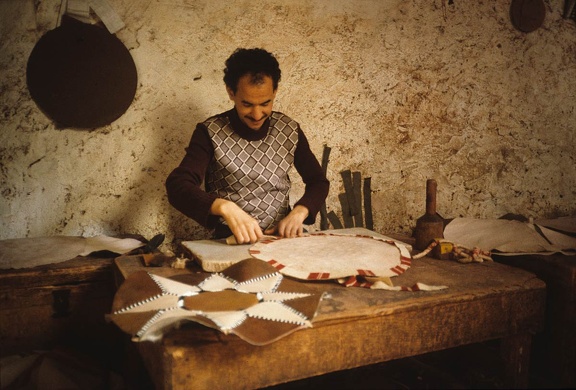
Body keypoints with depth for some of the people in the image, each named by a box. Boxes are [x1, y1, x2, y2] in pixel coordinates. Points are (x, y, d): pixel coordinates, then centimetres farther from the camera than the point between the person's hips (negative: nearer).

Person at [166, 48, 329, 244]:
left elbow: (318, 181, 12)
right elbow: (177, 186, -18)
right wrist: (225, 207, -35)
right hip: (231, 242, -3)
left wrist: (298, 212, -8)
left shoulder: (290, 130, 5)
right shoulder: (210, 132, -6)